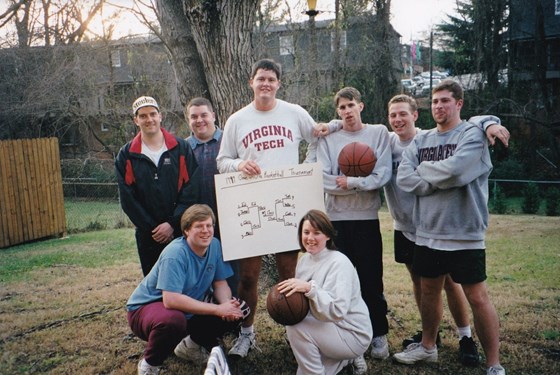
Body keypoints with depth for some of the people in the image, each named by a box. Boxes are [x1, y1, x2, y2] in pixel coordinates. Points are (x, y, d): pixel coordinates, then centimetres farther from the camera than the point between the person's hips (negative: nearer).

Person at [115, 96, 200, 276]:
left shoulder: (181, 148, 0)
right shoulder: (126, 155, 3)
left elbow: (191, 190, -6)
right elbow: (127, 199, -2)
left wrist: (173, 224, -13)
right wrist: (153, 228, -8)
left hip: (181, 231, -1)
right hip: (148, 235, 1)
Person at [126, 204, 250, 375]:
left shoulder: (215, 245, -9)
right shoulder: (176, 253, -28)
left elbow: (220, 283, -2)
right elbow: (171, 300, -37)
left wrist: (227, 304, -25)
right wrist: (218, 309, -34)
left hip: (189, 307, 7)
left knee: (238, 309, -7)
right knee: (173, 320, -40)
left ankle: (191, 345, 14)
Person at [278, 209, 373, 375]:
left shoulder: (339, 263, -23)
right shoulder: (304, 259, 0)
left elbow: (338, 310, -34)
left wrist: (309, 288, -42)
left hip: (353, 334, -8)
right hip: (326, 330, 8)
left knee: (296, 327, -26)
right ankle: (347, 359, 25)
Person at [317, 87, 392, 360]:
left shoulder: (379, 133, 4)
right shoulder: (328, 138, 6)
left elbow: (382, 175, -6)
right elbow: (323, 178, -6)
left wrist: (348, 182, -10)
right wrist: (362, 185, -11)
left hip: (367, 217, -1)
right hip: (336, 218, 1)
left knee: (371, 279, 4)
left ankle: (378, 334, 20)